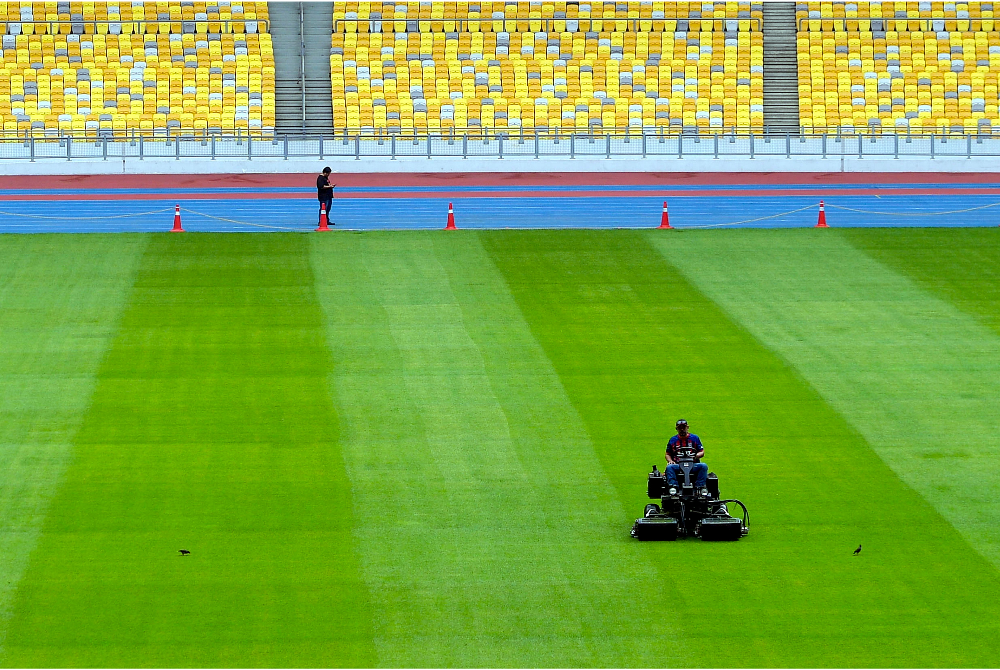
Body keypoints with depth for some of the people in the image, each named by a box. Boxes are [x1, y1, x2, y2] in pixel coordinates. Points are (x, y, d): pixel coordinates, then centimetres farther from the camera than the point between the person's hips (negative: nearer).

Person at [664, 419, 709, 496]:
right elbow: (668, 454, 20)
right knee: (669, 467, -33)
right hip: (678, 466, 0)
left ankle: (701, 486, -36)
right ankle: (672, 486, -45)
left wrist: (696, 456, -13)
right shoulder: (673, 440, 17)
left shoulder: (695, 438, 14)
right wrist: (670, 461, -3)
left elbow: (702, 452, 10)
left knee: (703, 466, -31)